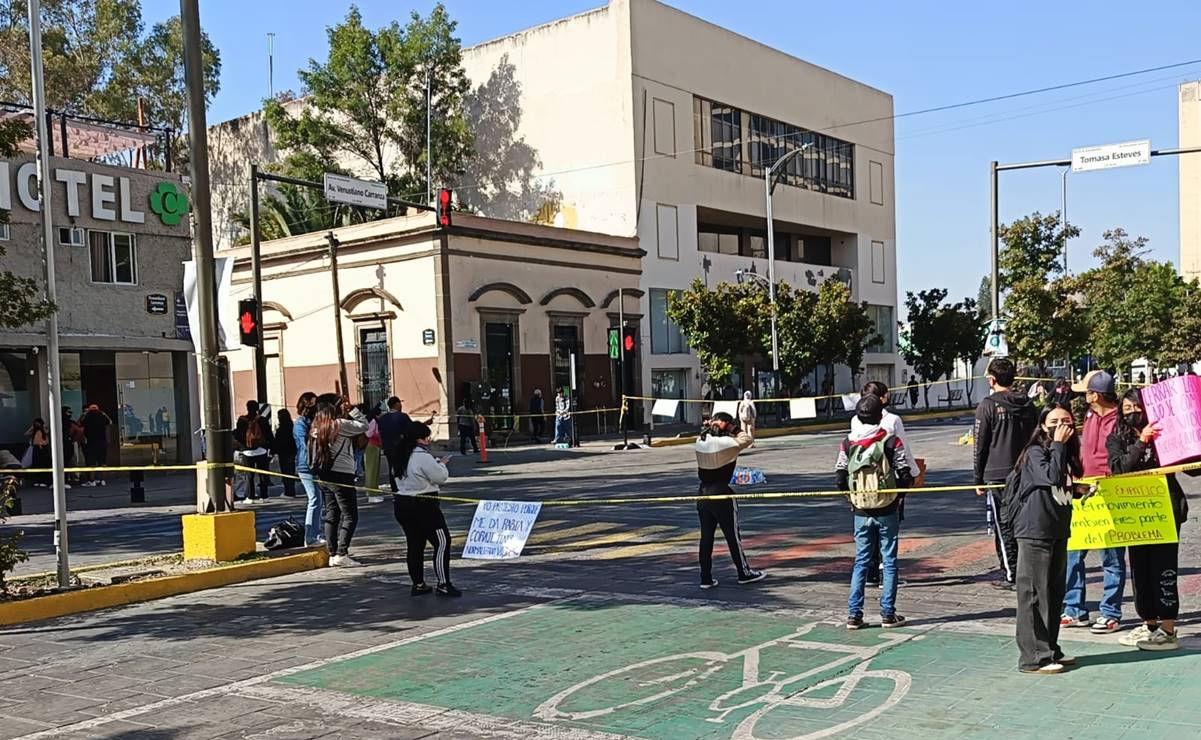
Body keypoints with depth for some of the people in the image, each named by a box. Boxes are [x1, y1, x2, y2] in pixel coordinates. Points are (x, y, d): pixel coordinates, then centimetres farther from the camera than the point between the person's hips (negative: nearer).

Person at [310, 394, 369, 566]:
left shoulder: (317, 427, 9)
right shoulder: (339, 424, -13)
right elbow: (364, 425, -8)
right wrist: (352, 408, -2)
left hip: (324, 476, 8)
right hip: (341, 475, -8)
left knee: (332, 515, 12)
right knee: (350, 516, -3)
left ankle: (333, 554, 13)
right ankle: (342, 554, -10)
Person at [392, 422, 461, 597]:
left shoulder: (402, 455, 11)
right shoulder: (422, 456, -17)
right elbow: (440, 477, -16)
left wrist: (435, 462, 14)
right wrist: (441, 463, 3)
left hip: (401, 503, 9)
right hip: (422, 505, -9)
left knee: (415, 544, 14)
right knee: (442, 542, -2)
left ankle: (418, 584, 19)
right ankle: (443, 585, -3)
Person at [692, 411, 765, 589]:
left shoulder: (700, 441, 2)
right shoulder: (725, 442, -16)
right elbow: (746, 439, -8)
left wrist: (709, 426, 6)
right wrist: (733, 429, -6)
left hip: (703, 494, 6)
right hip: (722, 494, -6)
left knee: (706, 536, 9)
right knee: (733, 536, 7)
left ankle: (706, 578, 11)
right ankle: (744, 573, 19)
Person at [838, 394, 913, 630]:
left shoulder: (847, 443, -1)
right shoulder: (892, 442, -9)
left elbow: (840, 478, -2)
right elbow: (905, 476, -9)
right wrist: (899, 495, 9)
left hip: (861, 513, 2)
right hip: (887, 511, -2)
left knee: (861, 561, 11)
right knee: (889, 561, 8)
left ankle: (854, 614, 9)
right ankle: (888, 614, 11)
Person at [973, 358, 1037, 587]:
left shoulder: (988, 405, -8)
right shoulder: (1028, 405, 8)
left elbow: (980, 446, -7)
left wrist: (978, 479, 0)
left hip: (996, 475, -5)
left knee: (1003, 526, 0)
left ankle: (1010, 574, 0)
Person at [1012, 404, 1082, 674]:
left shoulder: (1066, 454, 15)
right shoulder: (1035, 452, -9)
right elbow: (1051, 476, -26)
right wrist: (1058, 445, -18)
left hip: (1058, 531, 9)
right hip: (1034, 531, -9)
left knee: (1054, 593, 14)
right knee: (1034, 594, -6)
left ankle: (1050, 650, 24)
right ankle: (1033, 658, -4)